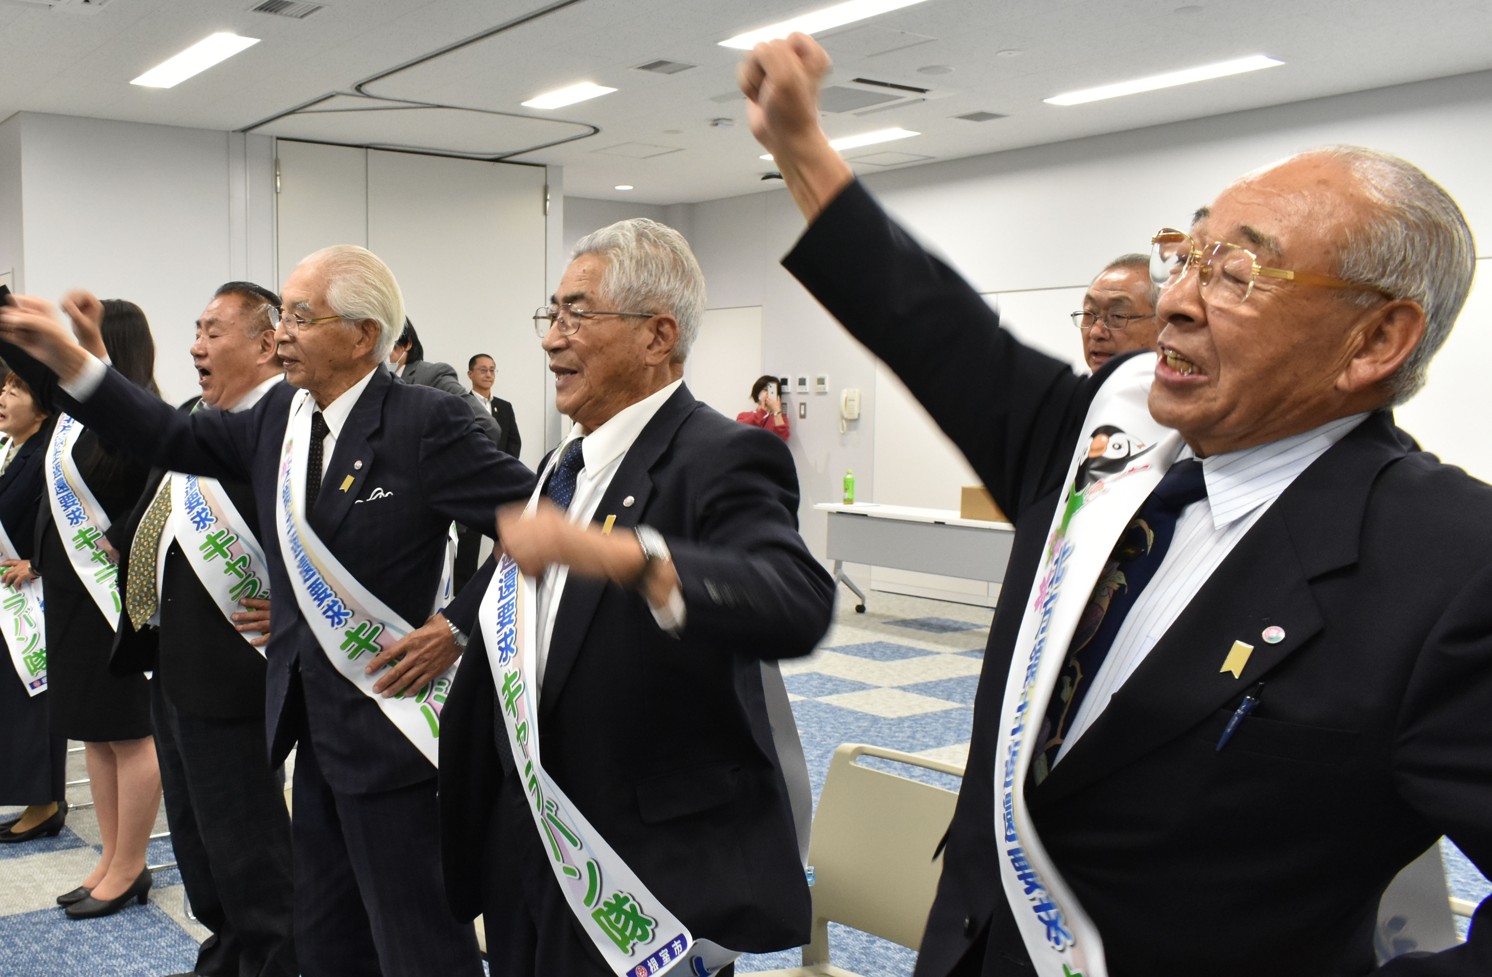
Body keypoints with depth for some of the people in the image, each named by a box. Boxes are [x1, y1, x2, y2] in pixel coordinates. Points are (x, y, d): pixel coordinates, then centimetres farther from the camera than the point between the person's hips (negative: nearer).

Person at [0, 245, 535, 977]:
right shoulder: (279, 415, 7)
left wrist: (461, 625, -15)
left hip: (388, 725, -7)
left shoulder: (426, 422, -15)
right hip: (313, 723, 8)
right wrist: (65, 360, 5)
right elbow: (173, 439, 12)